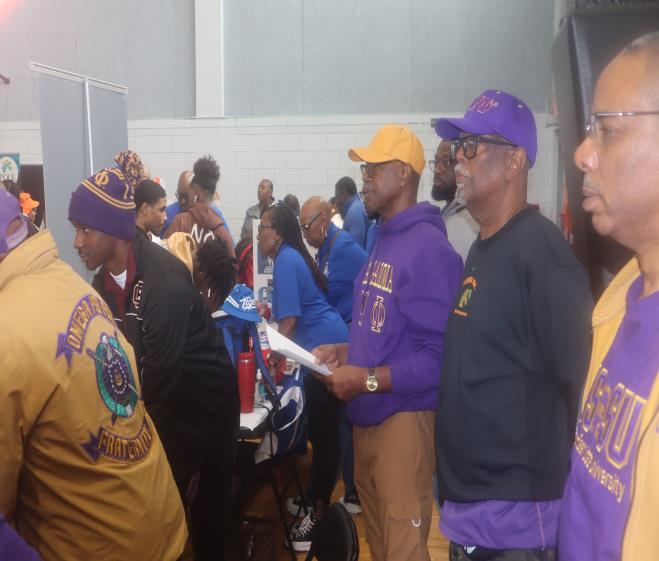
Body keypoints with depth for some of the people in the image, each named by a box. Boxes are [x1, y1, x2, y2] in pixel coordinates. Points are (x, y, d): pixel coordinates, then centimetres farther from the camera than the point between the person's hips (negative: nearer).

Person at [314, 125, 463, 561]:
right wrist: (344, 351, 5)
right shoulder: (383, 241, 13)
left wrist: (367, 379, -23)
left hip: (403, 420, -9)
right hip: (367, 418, 9)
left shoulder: (428, 247, -18)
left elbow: (441, 356, -23)